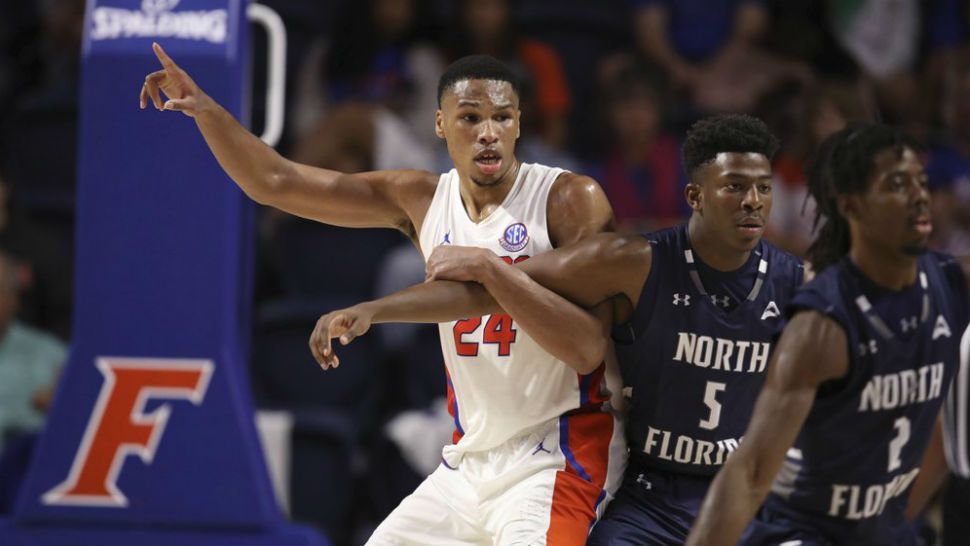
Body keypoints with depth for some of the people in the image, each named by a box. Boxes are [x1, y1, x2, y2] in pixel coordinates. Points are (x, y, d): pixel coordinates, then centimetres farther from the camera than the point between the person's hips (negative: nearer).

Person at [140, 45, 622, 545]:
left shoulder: (570, 200, -11)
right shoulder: (420, 200, 6)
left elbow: (589, 351, -19)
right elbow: (275, 183, 8)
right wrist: (205, 110, -5)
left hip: (553, 461, -6)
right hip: (470, 461, 6)